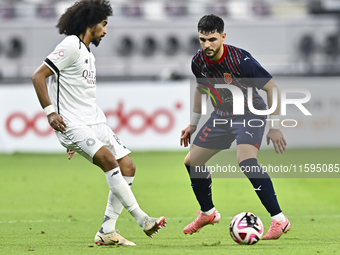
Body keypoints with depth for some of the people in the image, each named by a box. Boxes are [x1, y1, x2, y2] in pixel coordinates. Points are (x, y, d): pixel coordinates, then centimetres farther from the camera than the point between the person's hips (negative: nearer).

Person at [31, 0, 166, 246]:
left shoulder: (88, 54, 21)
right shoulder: (71, 46, -8)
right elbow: (38, 76, -13)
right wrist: (50, 112, -20)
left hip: (95, 123, 9)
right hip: (72, 124, -9)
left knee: (127, 166, 0)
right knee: (109, 160, -25)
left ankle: (107, 231, 3)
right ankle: (142, 220, -25)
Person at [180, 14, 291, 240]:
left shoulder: (241, 59, -28)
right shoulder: (199, 61, -9)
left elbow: (271, 87, -20)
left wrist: (274, 127, -20)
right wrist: (193, 123, 18)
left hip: (251, 114, -7)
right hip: (222, 115, 7)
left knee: (245, 159, -32)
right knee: (192, 161, 7)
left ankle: (279, 220, -29)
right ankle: (208, 213, 33)